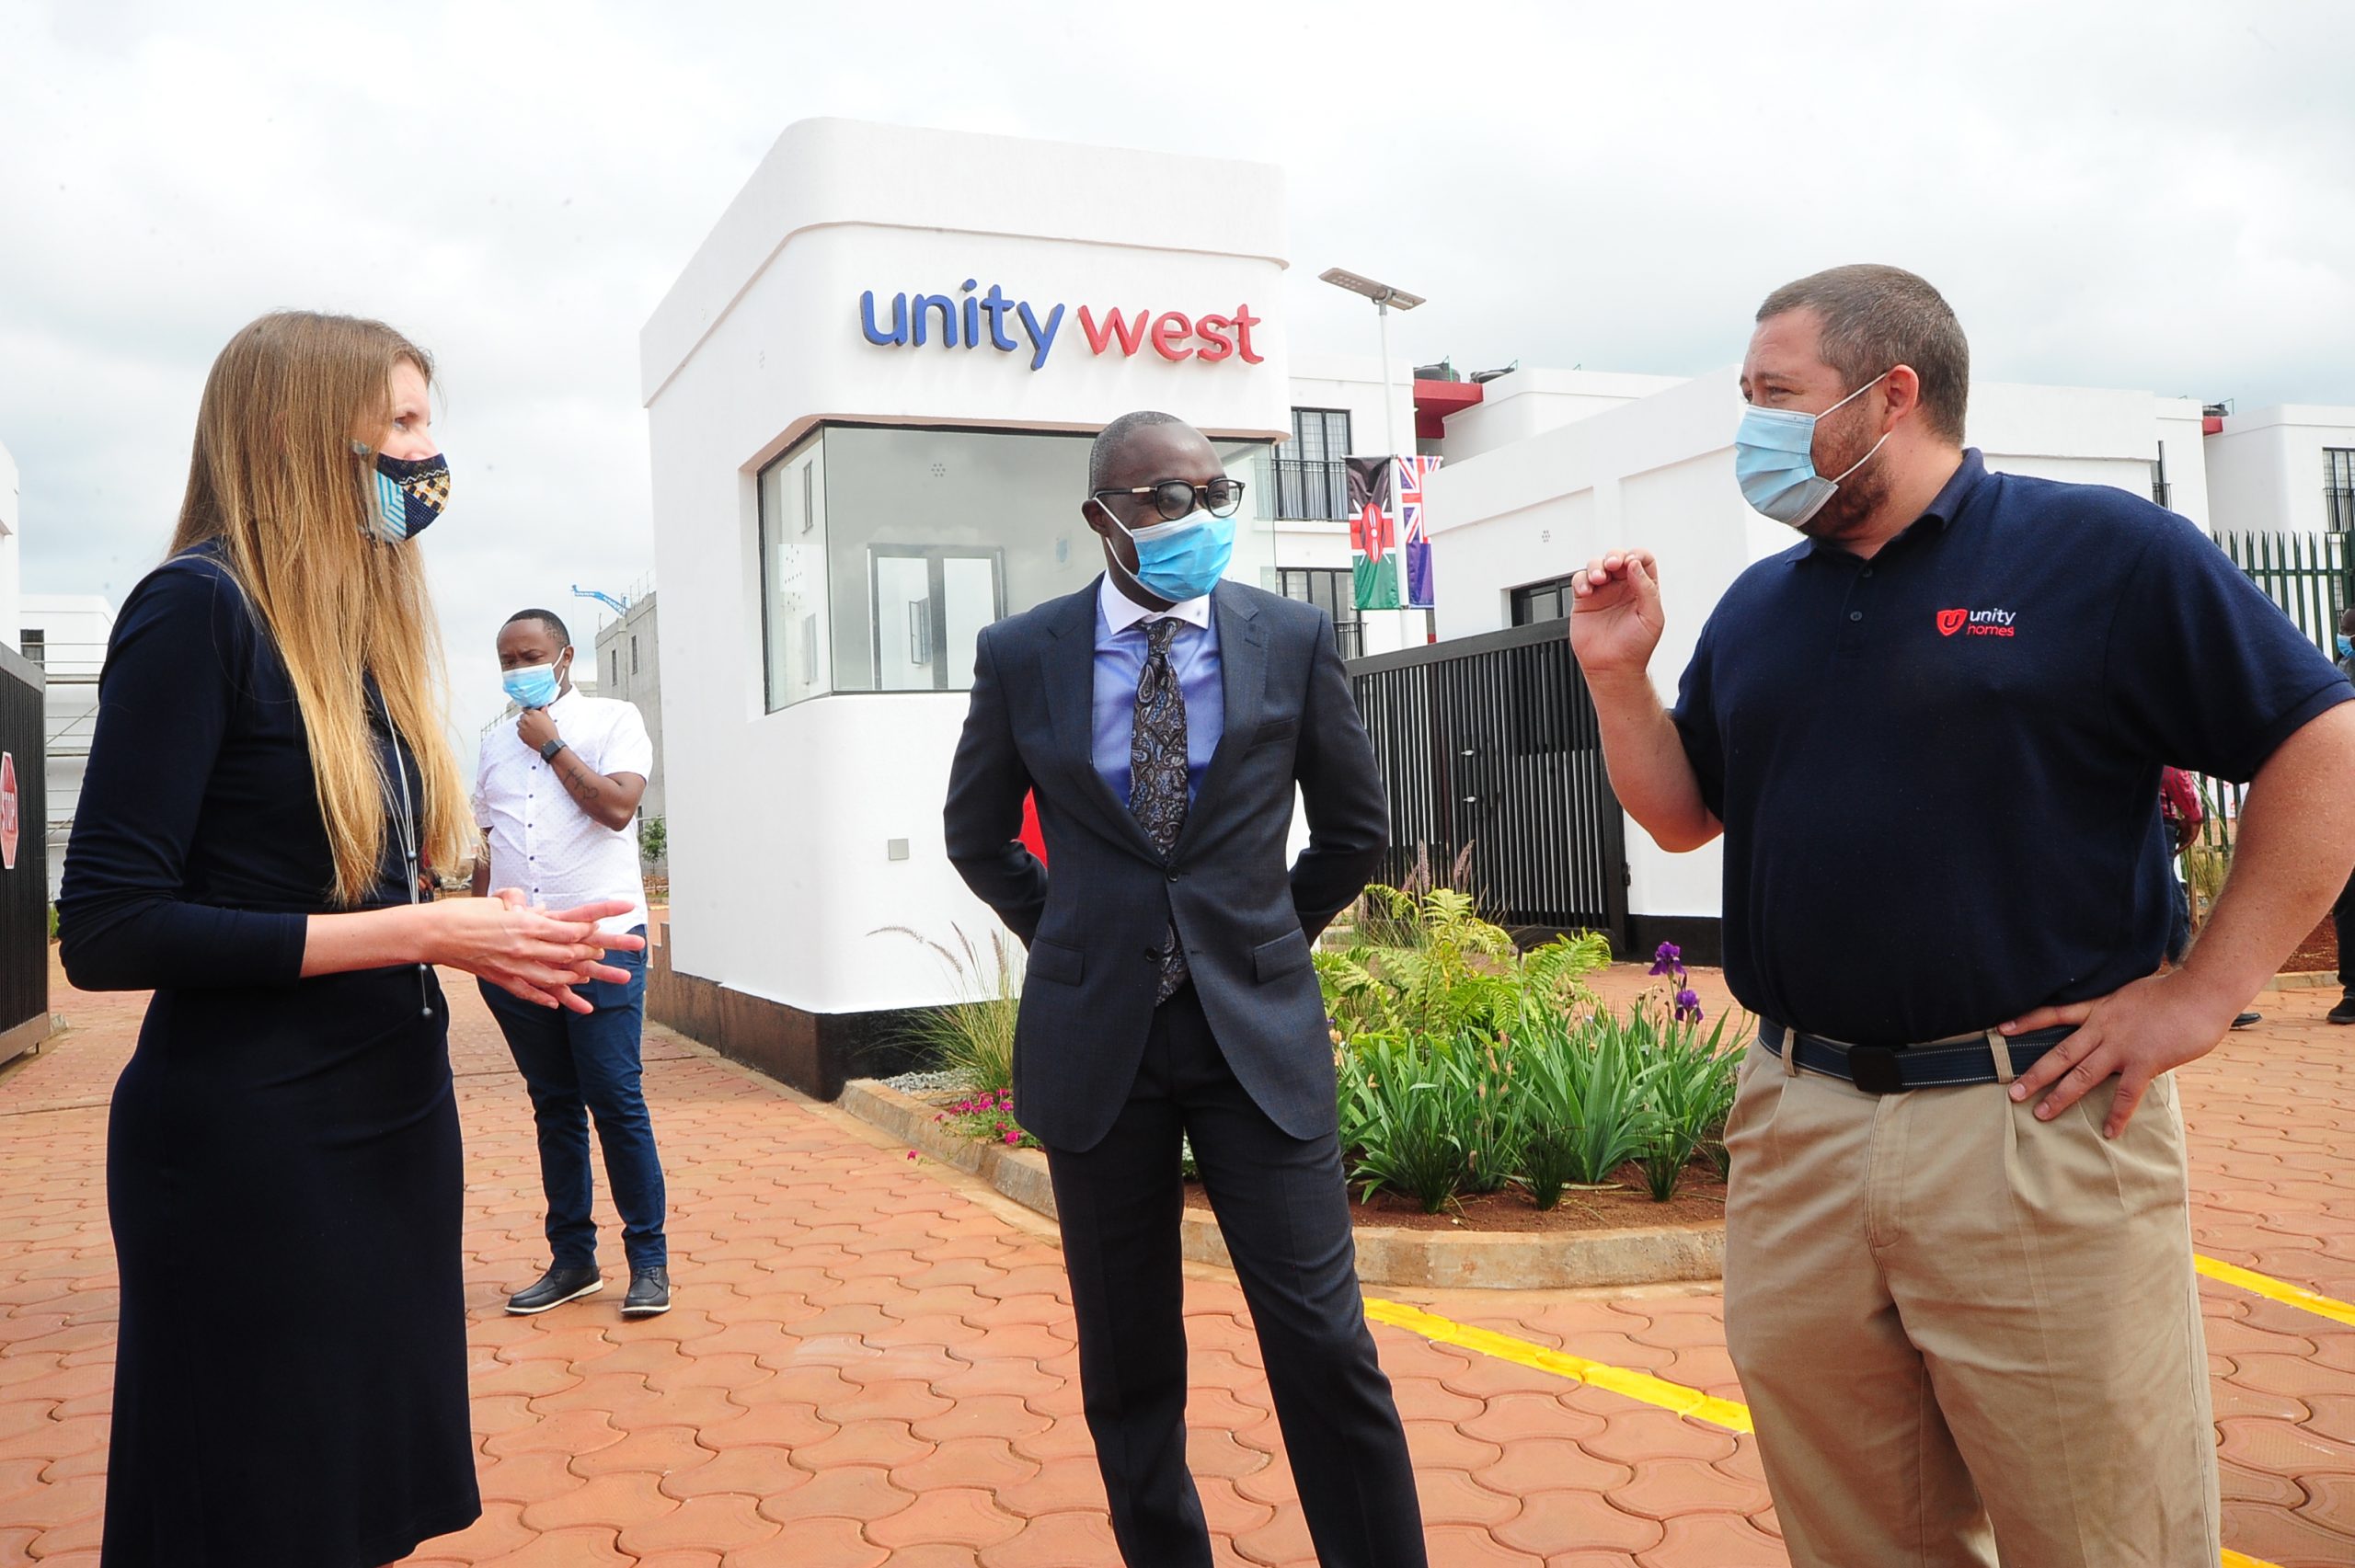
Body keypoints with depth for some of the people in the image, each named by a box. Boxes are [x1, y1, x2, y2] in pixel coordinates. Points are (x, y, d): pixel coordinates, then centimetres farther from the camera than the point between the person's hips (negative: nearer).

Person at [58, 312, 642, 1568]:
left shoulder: (364, 624, 11)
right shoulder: (200, 607, -13)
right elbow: (104, 932, -18)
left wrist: (490, 939, -5)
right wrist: (420, 933, -20)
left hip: (390, 1121, 8)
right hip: (249, 1146, -8)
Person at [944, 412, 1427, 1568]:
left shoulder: (1293, 638, -1)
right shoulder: (1020, 655, -1)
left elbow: (1354, 828, 11)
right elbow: (976, 835, 14)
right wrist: (1072, 945, 10)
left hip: (1257, 1029, 0)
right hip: (1095, 1040, 1)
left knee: (1326, 1344, -3)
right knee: (1127, 1364, 10)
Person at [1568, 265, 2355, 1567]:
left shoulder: (2104, 553, -5)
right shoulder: (1757, 608, 12)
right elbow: (1683, 815, 17)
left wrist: (2204, 992, -9)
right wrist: (1617, 673, 3)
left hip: (2038, 1121, -4)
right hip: (1796, 1130, 5)